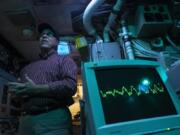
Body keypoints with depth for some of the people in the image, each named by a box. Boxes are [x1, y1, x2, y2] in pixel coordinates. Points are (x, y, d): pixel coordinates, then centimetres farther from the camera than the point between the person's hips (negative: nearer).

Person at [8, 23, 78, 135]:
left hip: (53, 118, -5)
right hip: (26, 120, 5)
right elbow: (18, 90, 18)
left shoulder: (64, 60, 5)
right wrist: (16, 92, -6)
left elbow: (70, 85, -12)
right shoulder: (28, 67, 21)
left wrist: (34, 89, -11)